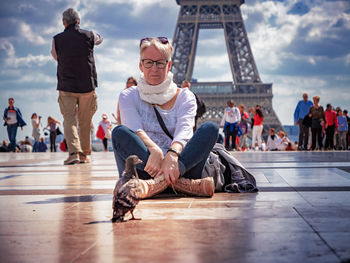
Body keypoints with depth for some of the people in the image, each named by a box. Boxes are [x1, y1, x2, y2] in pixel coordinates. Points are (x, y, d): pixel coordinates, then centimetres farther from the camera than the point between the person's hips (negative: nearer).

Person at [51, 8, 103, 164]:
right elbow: (99, 39, 24)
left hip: (66, 87, -1)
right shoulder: (89, 36, 0)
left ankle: (74, 151, -20)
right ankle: (85, 154, 17)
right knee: (85, 122, 11)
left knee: (69, 119, -2)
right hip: (87, 85, 1)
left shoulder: (57, 39, -2)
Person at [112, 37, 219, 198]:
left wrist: (172, 154, -32)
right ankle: (182, 184, -39)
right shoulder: (129, 96, 12)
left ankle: (159, 181, -41)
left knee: (210, 128, -19)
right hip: (143, 169, -1)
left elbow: (184, 131, -8)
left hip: (180, 164, 1)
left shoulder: (184, 97, 13)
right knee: (119, 133, -27)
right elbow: (135, 130, -9)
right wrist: (154, 150, -32)